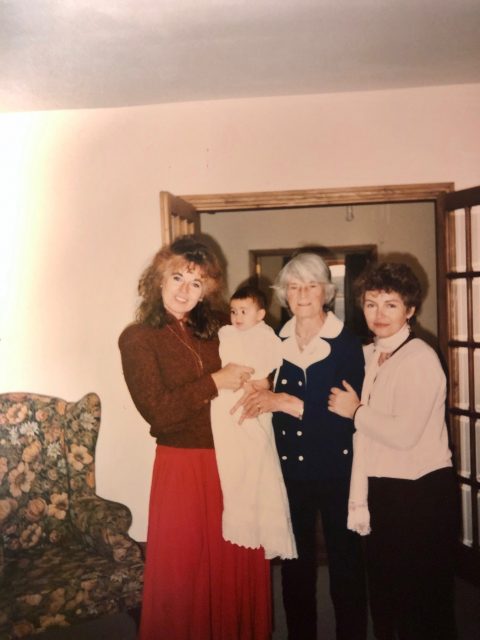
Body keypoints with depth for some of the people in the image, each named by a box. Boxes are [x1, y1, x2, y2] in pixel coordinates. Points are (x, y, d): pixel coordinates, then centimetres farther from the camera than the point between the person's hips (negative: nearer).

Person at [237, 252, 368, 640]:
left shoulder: (347, 344, -9)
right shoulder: (277, 343, 4)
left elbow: (347, 412, -18)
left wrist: (284, 402, -22)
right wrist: (260, 398, -7)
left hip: (336, 468, -3)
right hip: (291, 469, 4)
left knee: (345, 560, 10)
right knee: (296, 563, 15)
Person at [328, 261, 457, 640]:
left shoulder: (420, 359, -16)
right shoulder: (368, 355, 7)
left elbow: (405, 434, -25)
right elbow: (366, 435, 8)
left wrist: (356, 411, -11)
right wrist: (360, 500, 5)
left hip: (422, 493, -7)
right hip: (382, 490, 8)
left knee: (424, 599, 9)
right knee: (385, 593, 22)